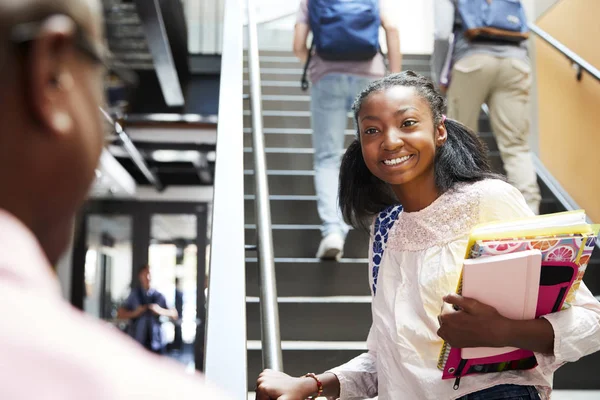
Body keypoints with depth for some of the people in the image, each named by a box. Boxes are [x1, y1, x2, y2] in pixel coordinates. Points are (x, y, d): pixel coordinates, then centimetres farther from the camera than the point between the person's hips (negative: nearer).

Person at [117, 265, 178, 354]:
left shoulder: (159, 296, 0)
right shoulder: (134, 295, 0)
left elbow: (174, 314, 2)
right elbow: (120, 314, 3)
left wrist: (161, 311, -14)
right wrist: (134, 313, -13)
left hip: (156, 343, 1)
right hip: (137, 342, -1)